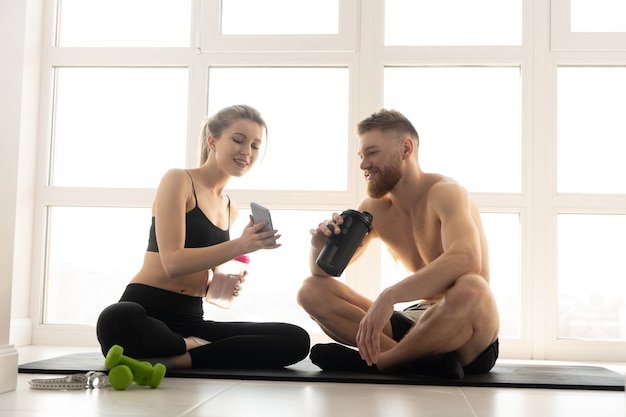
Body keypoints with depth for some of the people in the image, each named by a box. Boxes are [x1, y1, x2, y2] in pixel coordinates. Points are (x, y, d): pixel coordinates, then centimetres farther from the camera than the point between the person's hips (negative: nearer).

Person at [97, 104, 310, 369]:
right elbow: (172, 262, -13)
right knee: (118, 320, -43)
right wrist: (240, 245, -24)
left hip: (191, 320, 6)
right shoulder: (178, 180, -3)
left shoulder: (231, 209, 18)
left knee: (296, 340, -14)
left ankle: (174, 360, -19)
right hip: (147, 311, -6)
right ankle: (192, 348, -15)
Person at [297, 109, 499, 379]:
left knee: (470, 289, -40)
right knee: (311, 290, -7)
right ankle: (421, 359, -25)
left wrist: (389, 296, -44)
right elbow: (323, 273, 12)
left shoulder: (444, 192, -12)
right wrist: (320, 247, -13)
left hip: (466, 335, -6)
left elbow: (466, 258, -34)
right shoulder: (374, 209, 8)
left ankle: (376, 362, -19)